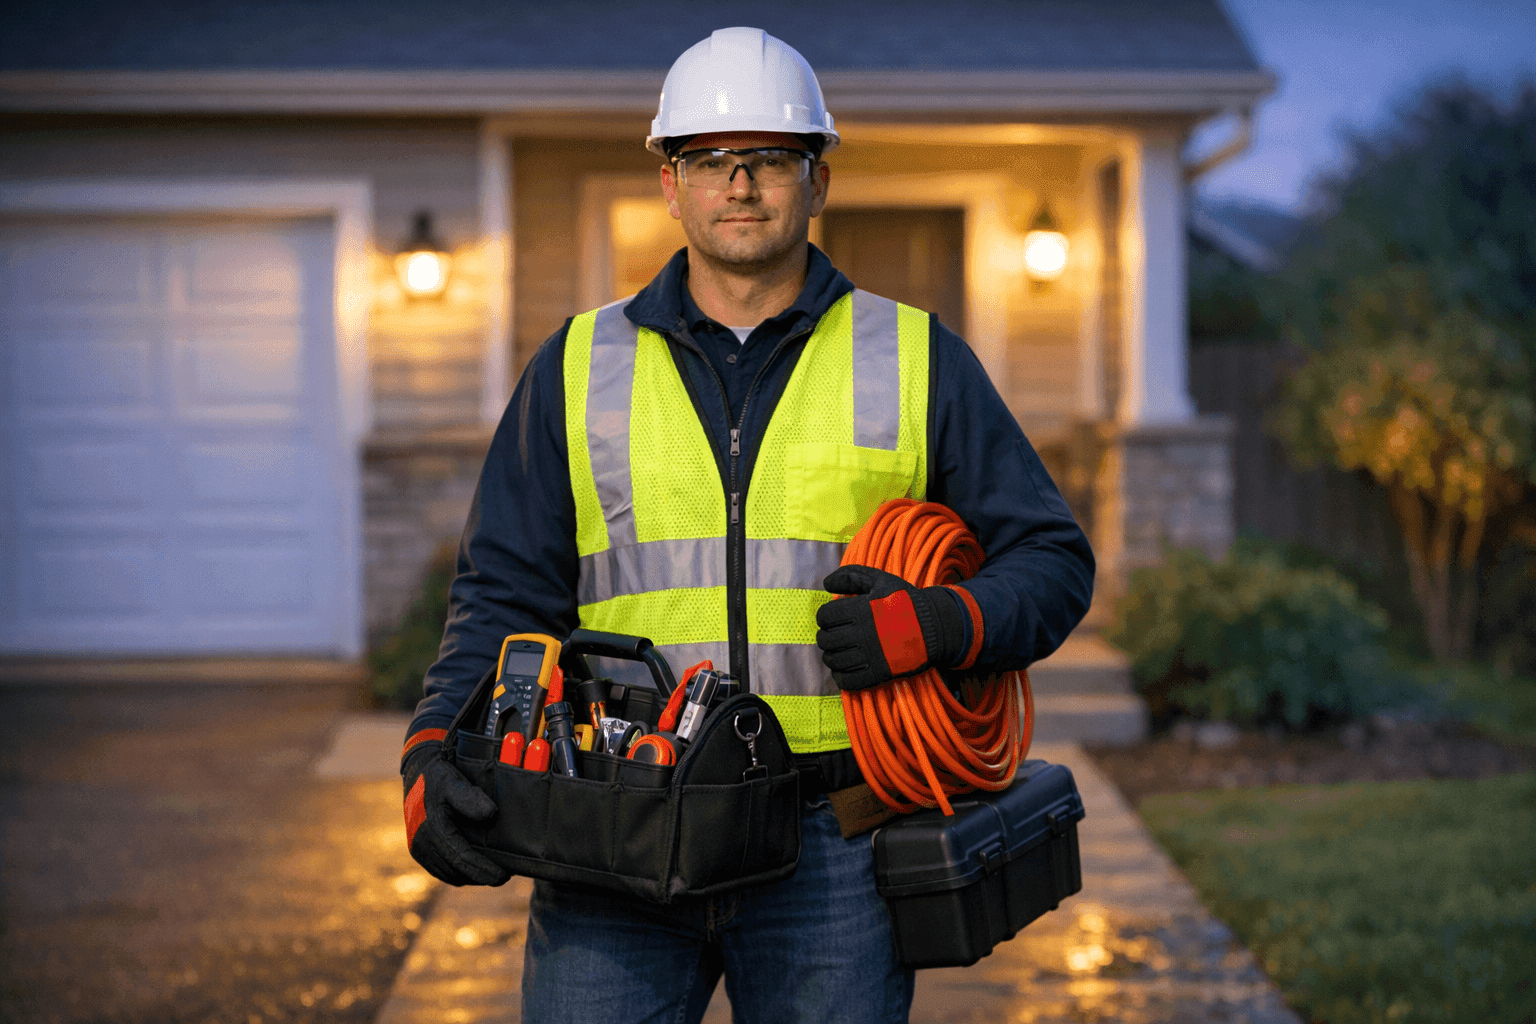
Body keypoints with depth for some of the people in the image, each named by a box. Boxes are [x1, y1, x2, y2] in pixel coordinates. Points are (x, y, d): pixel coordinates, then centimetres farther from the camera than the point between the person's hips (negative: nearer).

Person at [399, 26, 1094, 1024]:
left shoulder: (918, 361, 7)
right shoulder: (580, 367, 9)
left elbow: (1052, 557, 8)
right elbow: (505, 594, 7)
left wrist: (944, 626, -13)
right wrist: (436, 755, -9)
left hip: (829, 852, 0)